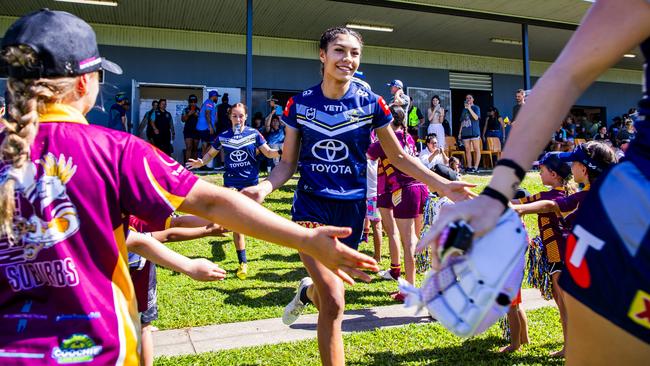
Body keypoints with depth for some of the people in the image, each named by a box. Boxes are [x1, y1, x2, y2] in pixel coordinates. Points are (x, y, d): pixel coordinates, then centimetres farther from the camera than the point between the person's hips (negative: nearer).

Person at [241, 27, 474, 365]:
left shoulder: (371, 104, -4)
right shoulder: (299, 105, -2)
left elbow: (399, 156, 4)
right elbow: (287, 163, 1)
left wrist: (443, 186, -4)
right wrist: (265, 186, -19)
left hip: (351, 208, 2)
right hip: (311, 205, -1)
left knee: (328, 292, 15)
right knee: (334, 301, -13)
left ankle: (308, 291, 52)